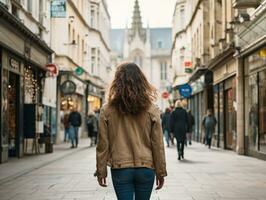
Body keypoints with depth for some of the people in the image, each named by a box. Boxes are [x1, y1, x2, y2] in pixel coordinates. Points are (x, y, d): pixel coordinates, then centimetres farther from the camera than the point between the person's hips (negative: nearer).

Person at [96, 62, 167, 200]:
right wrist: (161, 172, 6)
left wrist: (101, 171, 7)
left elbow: (103, 145, -2)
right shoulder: (151, 110, -4)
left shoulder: (107, 110, -5)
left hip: (120, 169, -1)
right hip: (146, 168, 1)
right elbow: (158, 145, -2)